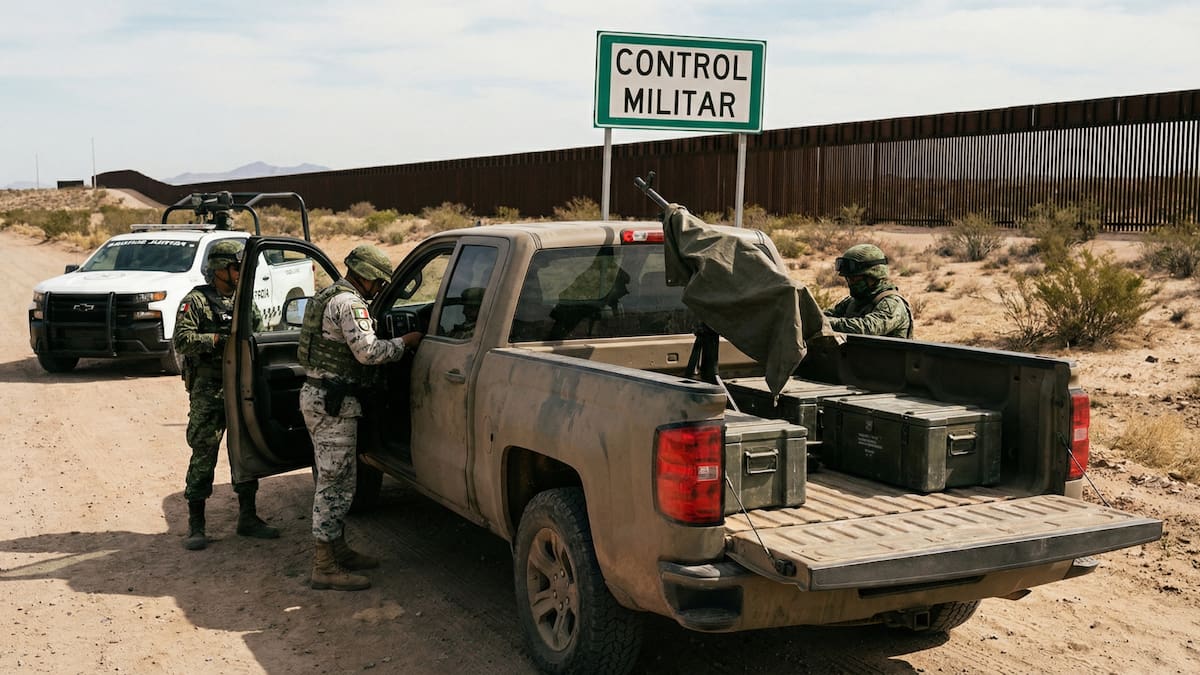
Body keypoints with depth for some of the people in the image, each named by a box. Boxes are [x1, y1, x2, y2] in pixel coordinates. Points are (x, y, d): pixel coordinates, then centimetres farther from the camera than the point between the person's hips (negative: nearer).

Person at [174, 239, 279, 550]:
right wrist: (218, 339, -21)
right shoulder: (196, 301, -4)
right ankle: (195, 525, 4)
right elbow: (181, 341, -14)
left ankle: (247, 517, 21)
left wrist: (255, 325, -2)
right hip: (208, 392, -6)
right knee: (203, 454, -3)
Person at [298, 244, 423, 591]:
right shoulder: (349, 302, -15)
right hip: (333, 402, -11)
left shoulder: (329, 296, 19)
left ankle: (337, 550, 30)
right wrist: (404, 342, -9)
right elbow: (368, 351, -23)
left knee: (333, 480, 19)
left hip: (317, 394, 11)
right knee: (336, 483, -7)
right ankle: (325, 568, -3)